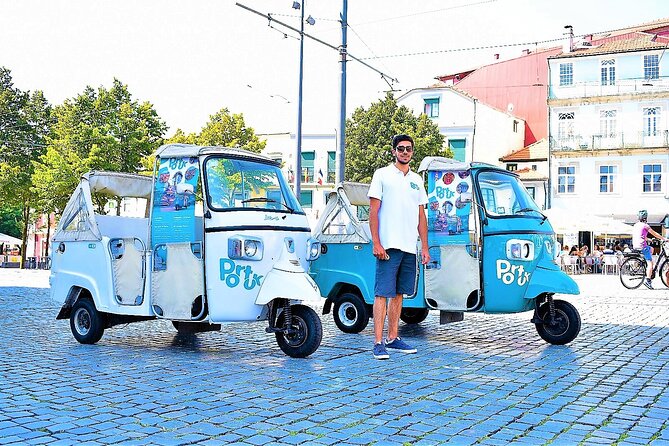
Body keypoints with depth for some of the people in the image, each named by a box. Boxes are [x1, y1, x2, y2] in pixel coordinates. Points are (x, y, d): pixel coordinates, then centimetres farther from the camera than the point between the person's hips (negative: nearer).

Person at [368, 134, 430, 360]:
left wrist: (425, 247, 11)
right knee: (382, 293, -7)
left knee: (398, 293, 10)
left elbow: (421, 216, 18)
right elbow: (373, 211, -4)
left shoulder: (417, 180, 17)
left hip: (410, 248, 6)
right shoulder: (382, 175, 2)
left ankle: (392, 339, 18)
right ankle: (378, 343, -7)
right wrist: (376, 243, -12)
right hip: (389, 246, -5)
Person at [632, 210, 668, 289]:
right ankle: (648, 280, -19)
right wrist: (664, 239, 8)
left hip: (635, 246, 8)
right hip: (642, 246, -8)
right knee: (650, 263, -6)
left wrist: (648, 239, 36)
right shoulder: (645, 225, -8)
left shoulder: (636, 225, 16)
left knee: (651, 249, 32)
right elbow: (655, 234, -3)